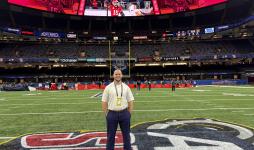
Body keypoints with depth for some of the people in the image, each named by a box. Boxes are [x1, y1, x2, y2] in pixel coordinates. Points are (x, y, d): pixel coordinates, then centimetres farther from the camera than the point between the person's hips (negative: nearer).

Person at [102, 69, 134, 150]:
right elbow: (104, 102, 0)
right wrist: (107, 115, -3)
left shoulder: (126, 87, 3)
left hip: (124, 113, 2)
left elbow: (130, 101, 6)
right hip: (112, 114, -1)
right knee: (110, 135, 10)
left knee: (126, 134, 13)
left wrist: (129, 113, 1)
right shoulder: (108, 87, -2)